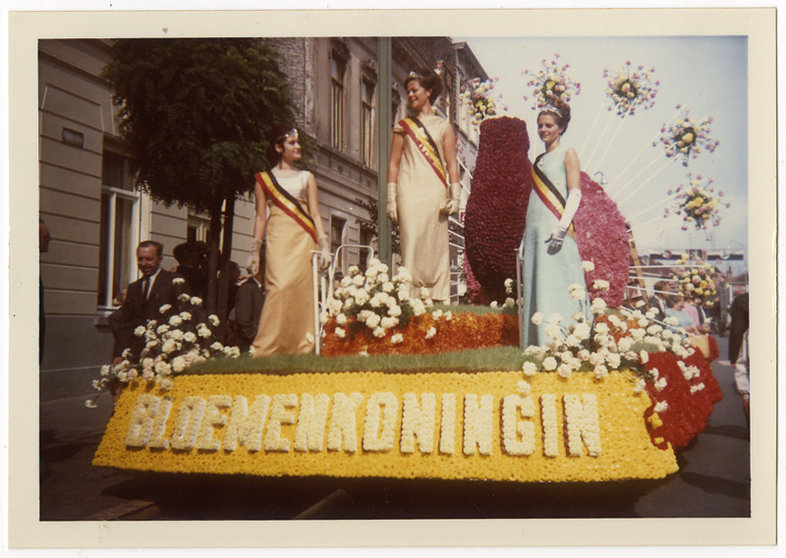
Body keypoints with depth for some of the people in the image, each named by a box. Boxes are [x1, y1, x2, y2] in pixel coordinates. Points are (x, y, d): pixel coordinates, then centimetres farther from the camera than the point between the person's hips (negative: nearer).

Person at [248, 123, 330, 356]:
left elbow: (315, 214, 14)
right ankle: (267, 349, -15)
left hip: (303, 239, 2)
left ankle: (302, 347, -4)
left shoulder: (307, 177, 20)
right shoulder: (264, 178, 15)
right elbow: (261, 216, 11)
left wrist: (324, 245, 2)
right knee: (280, 287, -17)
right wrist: (255, 251, 4)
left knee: (303, 289, -8)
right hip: (278, 238, -2)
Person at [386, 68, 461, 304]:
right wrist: (391, 199, 1)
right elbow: (393, 164, 10)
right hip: (409, 193, 0)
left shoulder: (443, 126, 15)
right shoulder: (403, 126, 14)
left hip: (435, 193, 0)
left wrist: (455, 196, -1)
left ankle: (440, 298, 0)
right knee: (411, 244, -8)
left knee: (436, 245, -3)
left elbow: (452, 163, 10)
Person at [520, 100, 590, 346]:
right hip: (535, 231, 7)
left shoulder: (567, 154, 4)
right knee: (535, 286, 3)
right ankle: (540, 342, 6)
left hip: (555, 228, -7)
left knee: (557, 286, -10)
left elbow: (575, 194, -6)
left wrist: (562, 227, -18)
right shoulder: (539, 160, 21)